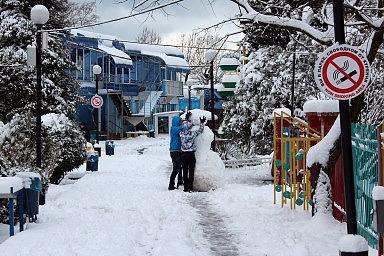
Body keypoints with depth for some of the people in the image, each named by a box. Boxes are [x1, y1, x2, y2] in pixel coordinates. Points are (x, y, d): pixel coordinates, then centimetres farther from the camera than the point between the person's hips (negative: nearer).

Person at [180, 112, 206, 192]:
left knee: (185, 171, 7)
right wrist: (202, 123, 17)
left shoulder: (181, 133, -4)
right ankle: (190, 187, 2)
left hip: (183, 154, 3)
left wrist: (187, 119, 27)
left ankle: (186, 188, 8)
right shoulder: (193, 133, -13)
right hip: (191, 154, -3)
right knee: (191, 171, 2)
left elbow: (185, 128, 16)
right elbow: (200, 130, 3)